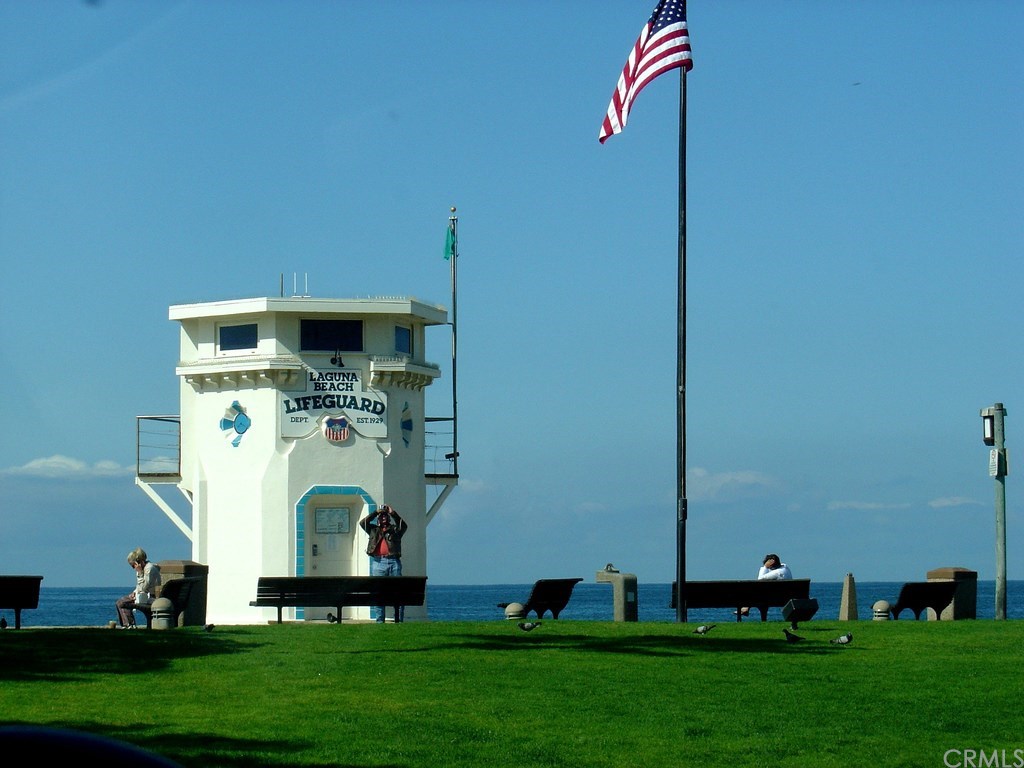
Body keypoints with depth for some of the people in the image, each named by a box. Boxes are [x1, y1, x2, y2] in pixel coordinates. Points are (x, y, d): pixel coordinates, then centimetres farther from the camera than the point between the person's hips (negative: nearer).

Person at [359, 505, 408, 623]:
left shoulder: (395, 529, 19)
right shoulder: (374, 530, 20)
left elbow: (404, 526, 0)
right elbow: (362, 523, 8)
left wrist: (393, 513, -3)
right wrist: (376, 513, 6)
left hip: (394, 561, 0)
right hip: (378, 562, 0)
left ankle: (399, 620, -2)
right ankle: (379, 621, -1)